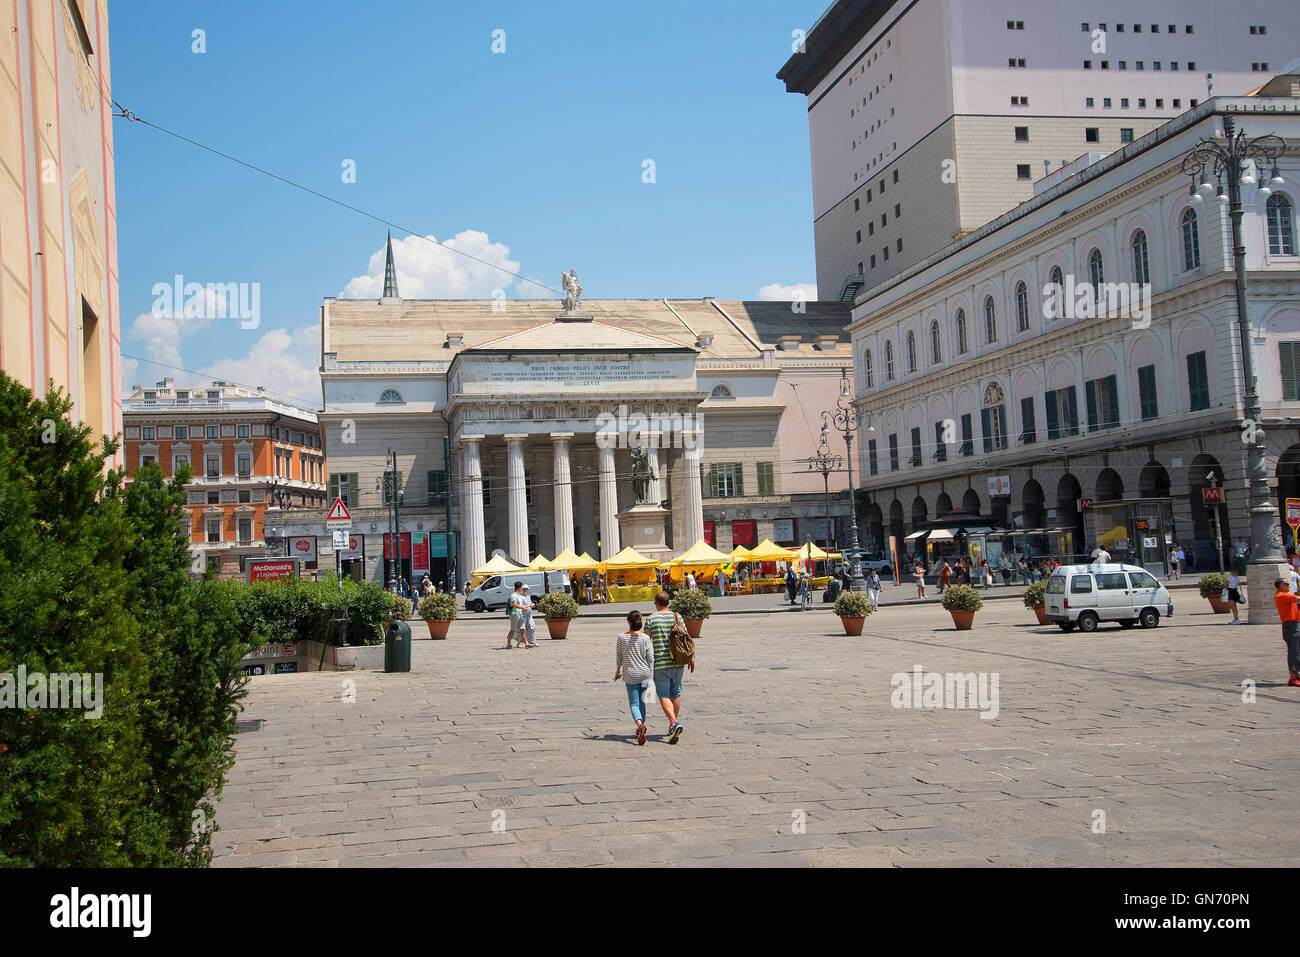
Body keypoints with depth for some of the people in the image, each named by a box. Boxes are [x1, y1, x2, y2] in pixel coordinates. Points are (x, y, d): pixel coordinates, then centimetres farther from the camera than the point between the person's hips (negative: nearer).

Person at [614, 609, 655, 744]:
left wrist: (618, 671, 20)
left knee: (634, 703, 0)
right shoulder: (645, 638, -7)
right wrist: (650, 674, 13)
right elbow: (651, 658, -5)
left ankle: (640, 724, -26)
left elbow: (619, 657, 5)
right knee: (641, 700, 19)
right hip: (645, 673, 1)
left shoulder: (622, 638, -6)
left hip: (630, 675, -1)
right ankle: (641, 726, 27)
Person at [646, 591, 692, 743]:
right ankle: (673, 726, 23)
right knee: (675, 694, 15)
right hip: (678, 662, 3)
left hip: (661, 663, -3)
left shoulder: (651, 619, -4)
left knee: (664, 696, -2)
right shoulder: (677, 617, 4)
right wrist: (691, 657, 10)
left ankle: (674, 723, -21)